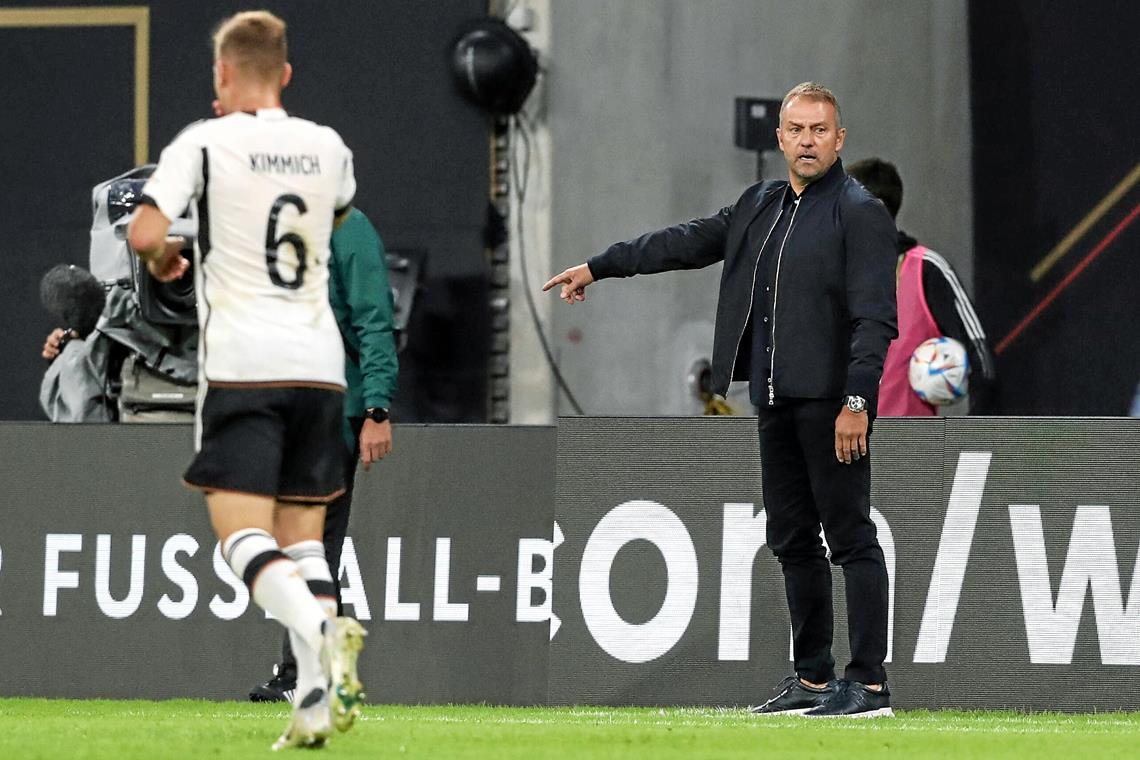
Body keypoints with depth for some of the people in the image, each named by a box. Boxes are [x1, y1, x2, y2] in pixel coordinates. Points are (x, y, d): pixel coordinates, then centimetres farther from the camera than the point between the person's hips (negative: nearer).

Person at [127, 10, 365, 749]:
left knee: (243, 533, -8)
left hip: (242, 362, -4)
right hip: (318, 362, 4)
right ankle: (318, 700, -6)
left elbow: (145, 233, -15)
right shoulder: (327, 147, 9)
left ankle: (322, 629, -37)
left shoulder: (205, 143, -5)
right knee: (303, 539, 9)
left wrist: (164, 262, 7)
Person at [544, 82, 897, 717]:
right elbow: (688, 242, 26)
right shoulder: (760, 207, 17)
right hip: (777, 402, 8)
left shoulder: (861, 214, -7)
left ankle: (870, 683, -7)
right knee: (792, 540, 10)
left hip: (831, 400, -8)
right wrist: (599, 267, 26)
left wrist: (856, 401, -21)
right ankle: (813, 678, 17)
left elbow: (876, 319, -14)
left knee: (851, 537, -7)